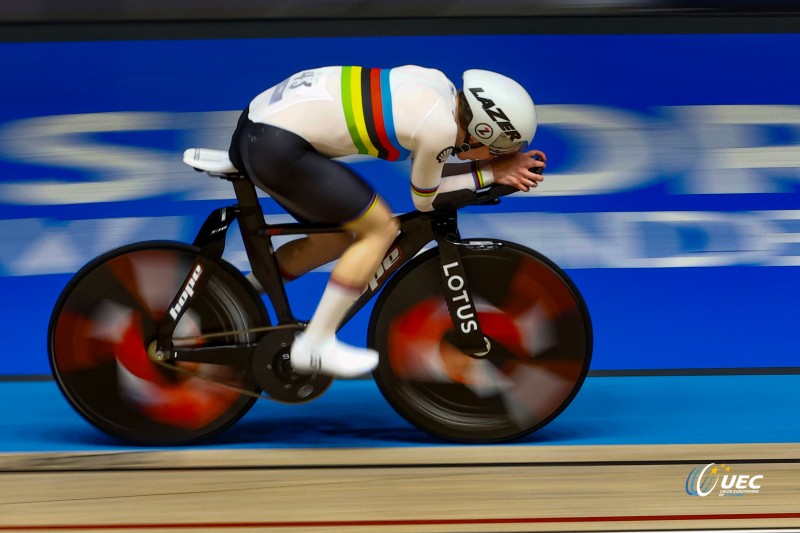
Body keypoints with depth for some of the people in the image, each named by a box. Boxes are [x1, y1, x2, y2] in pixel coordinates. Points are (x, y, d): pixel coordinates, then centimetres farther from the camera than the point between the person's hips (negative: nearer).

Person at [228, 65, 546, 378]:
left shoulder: (438, 83, 10)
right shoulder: (441, 128, -14)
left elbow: (426, 166, 21)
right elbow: (424, 200, 3)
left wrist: (501, 167, 14)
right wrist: (492, 173, 10)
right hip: (278, 149, -9)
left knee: (338, 238, 20)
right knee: (379, 229, -1)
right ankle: (314, 347, 6)